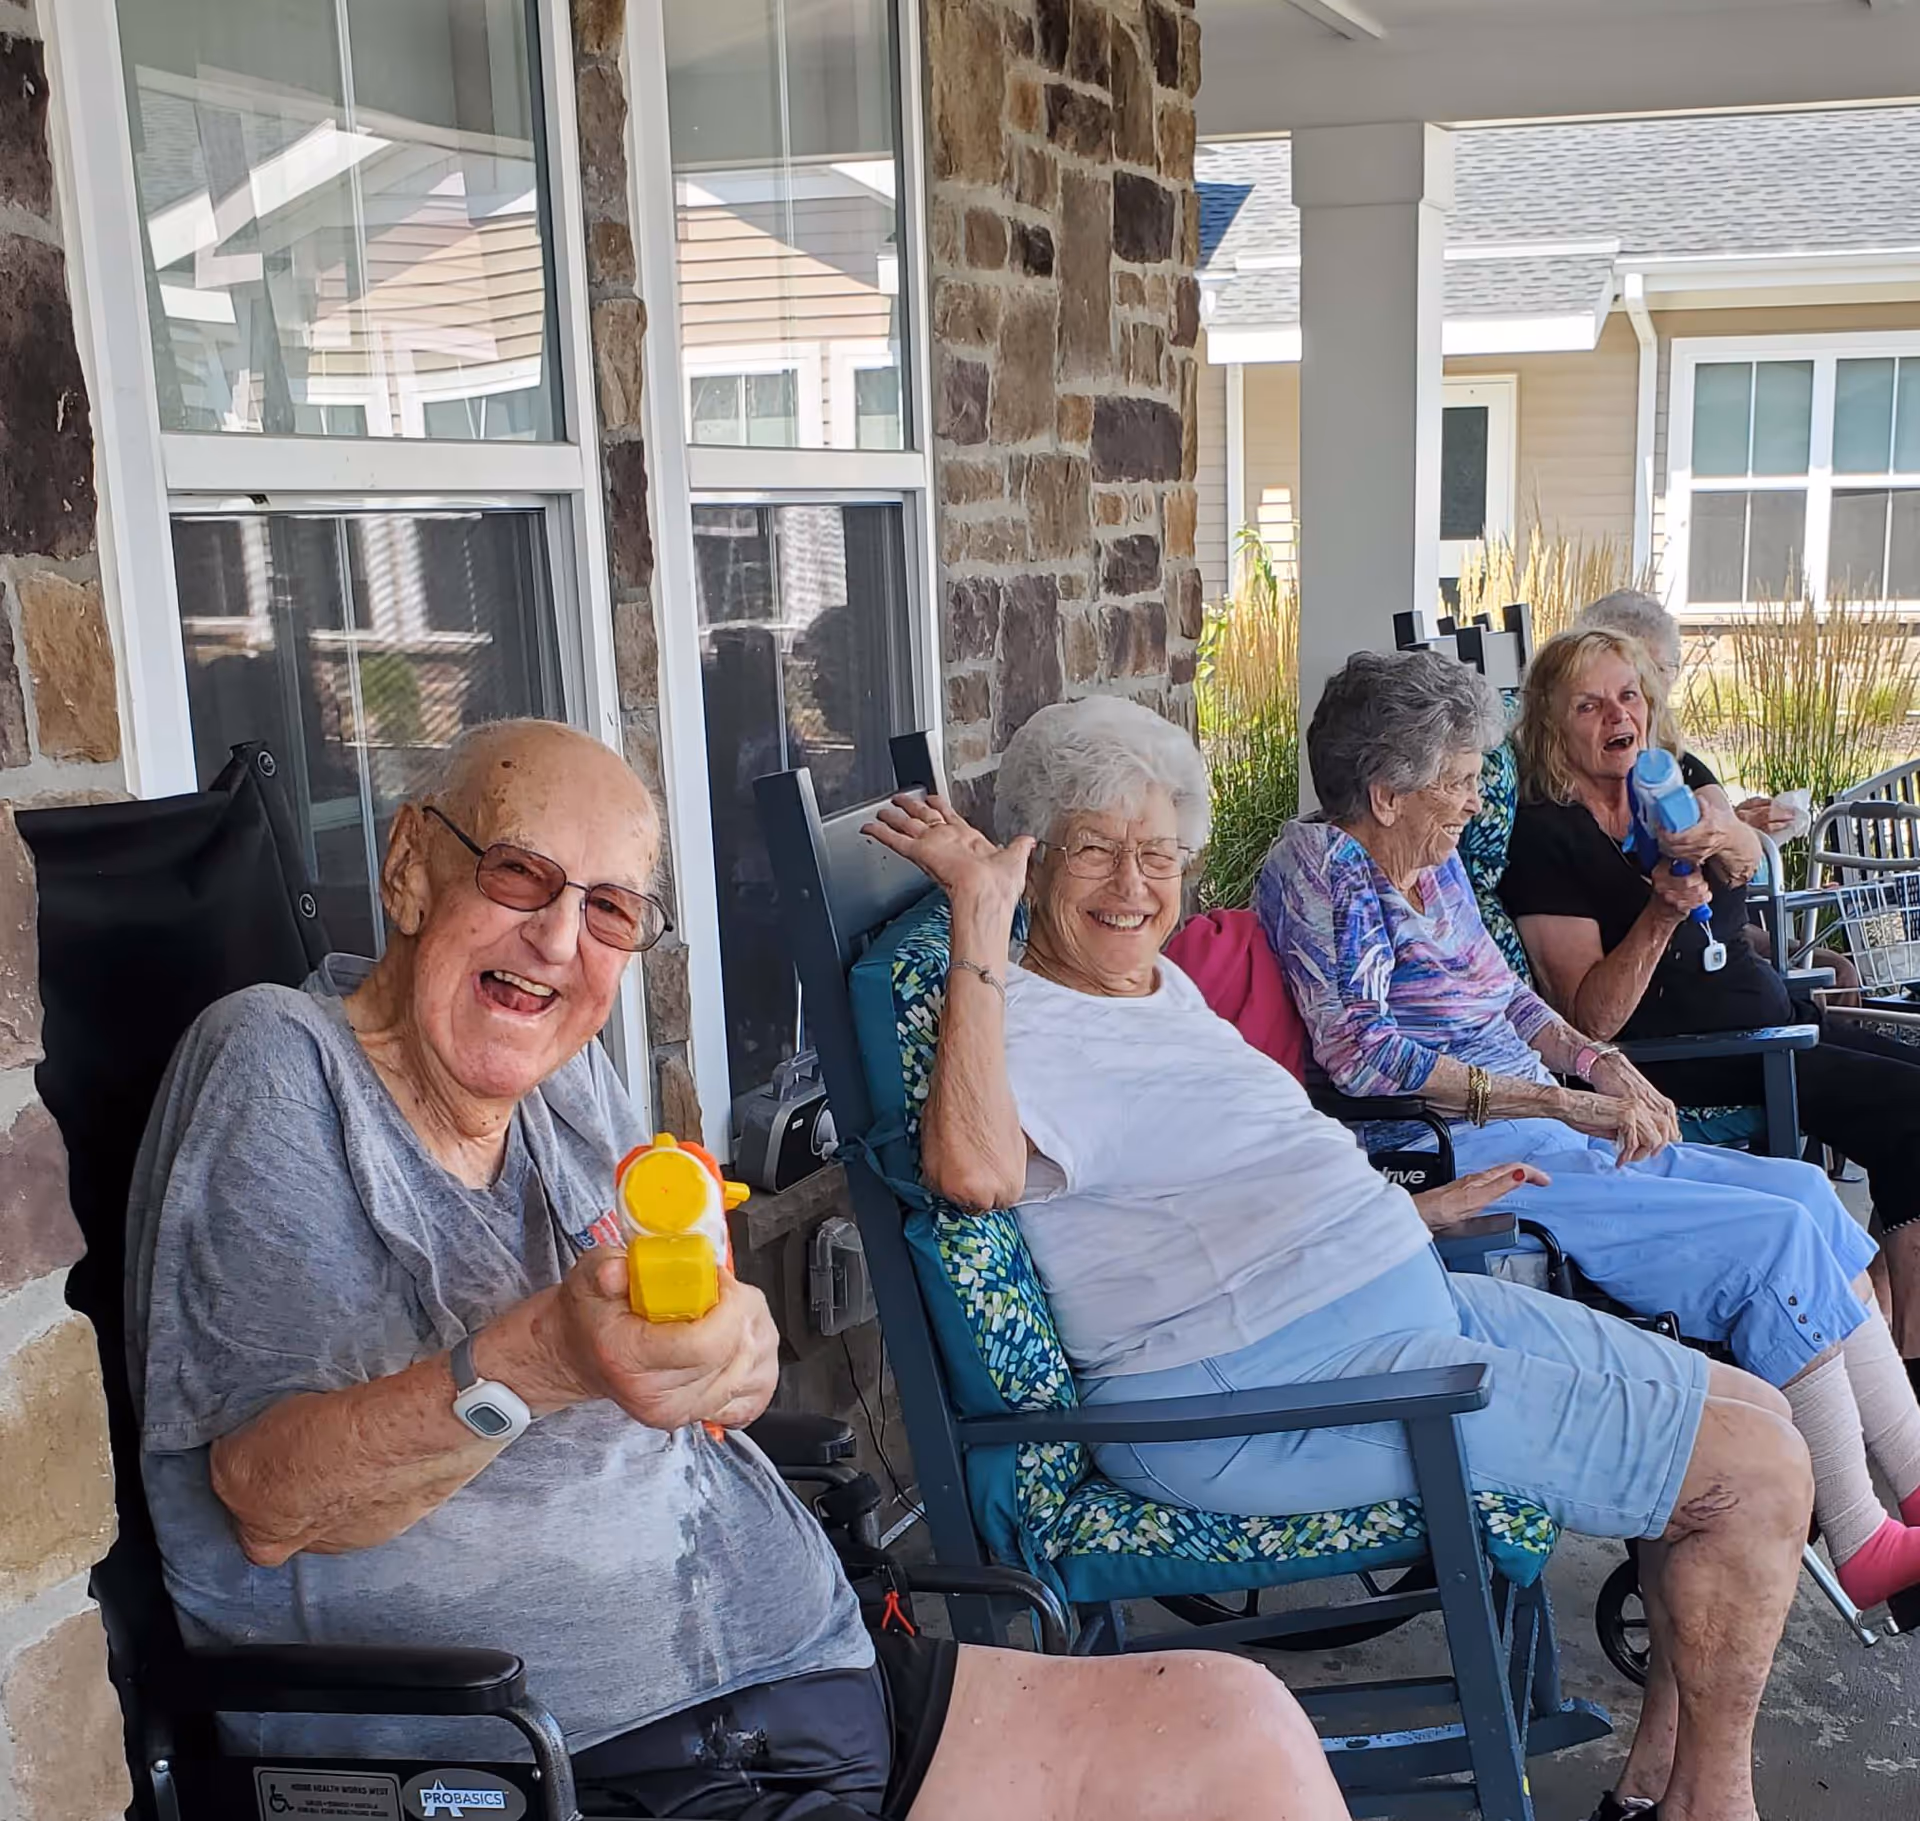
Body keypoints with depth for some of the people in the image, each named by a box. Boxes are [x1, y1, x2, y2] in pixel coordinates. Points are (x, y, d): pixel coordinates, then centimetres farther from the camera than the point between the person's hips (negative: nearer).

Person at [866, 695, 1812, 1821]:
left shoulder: (1167, 984, 16)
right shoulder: (1019, 1021, -14)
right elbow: (977, 1169, -38)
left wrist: (1400, 1213, 27)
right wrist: (980, 917, -34)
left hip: (1404, 1305, 10)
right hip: (1248, 1395, -10)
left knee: (1753, 1408, 14)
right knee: (1757, 1471, -9)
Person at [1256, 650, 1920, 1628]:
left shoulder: (1435, 863, 15)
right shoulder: (1320, 865, -13)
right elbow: (1360, 1052, -23)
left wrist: (1599, 1061, 2)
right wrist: (1559, 1101, -25)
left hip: (1548, 1135, 9)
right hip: (1459, 1165, -9)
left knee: (1806, 1192, 2)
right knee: (1775, 1234, -14)